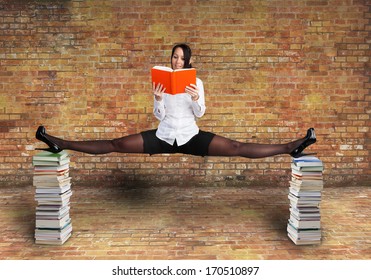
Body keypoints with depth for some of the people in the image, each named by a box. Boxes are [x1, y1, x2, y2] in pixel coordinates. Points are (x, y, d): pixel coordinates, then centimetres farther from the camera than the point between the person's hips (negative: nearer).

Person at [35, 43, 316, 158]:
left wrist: (195, 98, -24)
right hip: (164, 136, 1)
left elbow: (200, 113, -4)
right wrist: (158, 99, -20)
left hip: (191, 136, -1)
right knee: (115, 145, -5)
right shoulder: (162, 82, 2)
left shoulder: (197, 82, 1)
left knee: (236, 147, -15)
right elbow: (159, 115, -1)